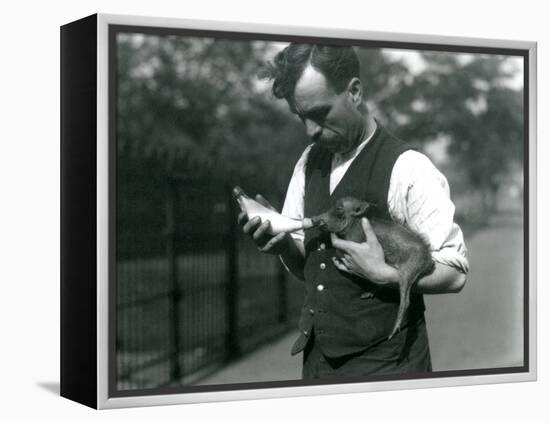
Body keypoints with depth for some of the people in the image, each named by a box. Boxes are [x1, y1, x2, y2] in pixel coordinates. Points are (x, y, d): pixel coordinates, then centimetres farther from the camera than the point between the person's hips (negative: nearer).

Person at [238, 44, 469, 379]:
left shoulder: (407, 169, -14)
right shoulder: (309, 163, 6)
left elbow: (454, 273, -13)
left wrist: (382, 274, -25)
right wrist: (283, 243, -8)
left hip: (382, 361, -6)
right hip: (318, 357, 6)